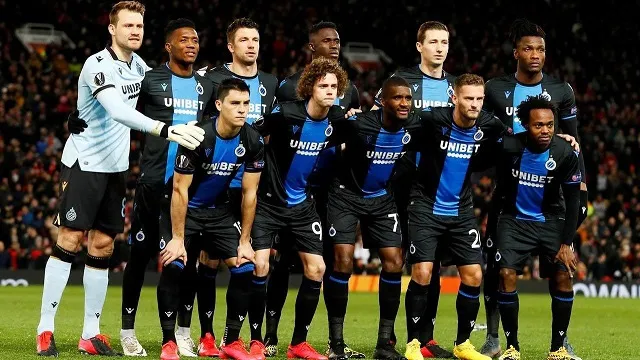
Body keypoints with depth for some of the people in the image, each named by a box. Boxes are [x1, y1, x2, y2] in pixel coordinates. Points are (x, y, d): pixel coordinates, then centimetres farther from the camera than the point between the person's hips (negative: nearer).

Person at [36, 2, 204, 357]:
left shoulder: (137, 63, 5)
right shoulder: (98, 65, -19)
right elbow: (119, 111, -35)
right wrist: (166, 129, -46)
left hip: (116, 167, 7)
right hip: (83, 164, -7)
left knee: (103, 247, 6)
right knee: (69, 241, -6)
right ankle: (45, 330, -1)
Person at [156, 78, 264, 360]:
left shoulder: (253, 142, -12)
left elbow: (250, 193, -4)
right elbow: (180, 190, -21)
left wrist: (244, 241, -5)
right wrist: (178, 238, -21)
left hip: (219, 209, 5)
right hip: (183, 209, -4)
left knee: (245, 267, -9)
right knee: (173, 266, -23)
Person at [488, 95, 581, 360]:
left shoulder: (565, 154, -18)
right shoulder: (508, 147, -20)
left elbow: (572, 201, -8)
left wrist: (566, 243, -11)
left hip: (551, 221, 1)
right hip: (514, 219, -1)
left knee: (563, 277, -12)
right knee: (507, 275, -15)